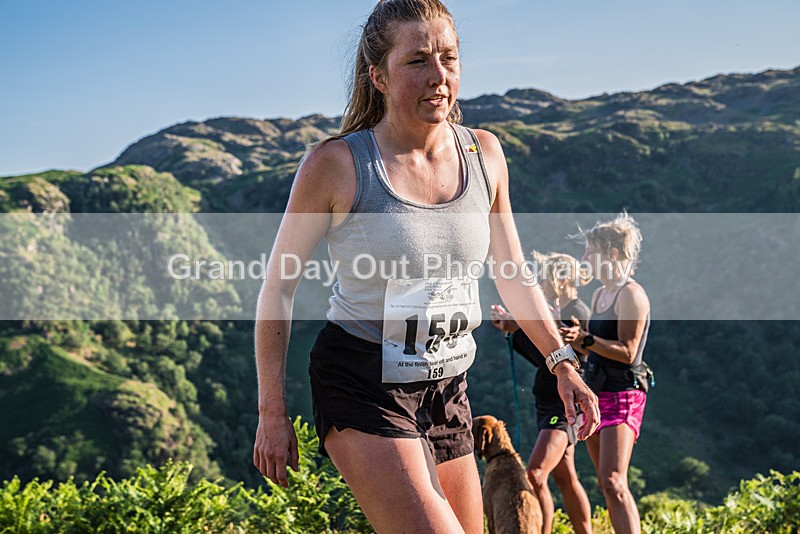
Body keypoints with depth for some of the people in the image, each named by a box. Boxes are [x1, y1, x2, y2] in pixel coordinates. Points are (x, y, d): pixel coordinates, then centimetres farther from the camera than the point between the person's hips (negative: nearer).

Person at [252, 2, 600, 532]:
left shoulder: (484, 154, 0)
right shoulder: (337, 164, -14)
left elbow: (512, 274, 13)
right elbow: (279, 286, -5)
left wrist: (563, 363, 6)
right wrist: (272, 412, -4)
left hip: (446, 388, 6)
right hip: (361, 386, -6)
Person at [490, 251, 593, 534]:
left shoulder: (575, 311, -13)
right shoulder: (562, 311, 15)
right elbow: (542, 358, 18)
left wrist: (520, 329, -16)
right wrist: (513, 328, 8)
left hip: (562, 407, -10)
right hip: (551, 405, 11)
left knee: (535, 475, -18)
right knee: (565, 478, 15)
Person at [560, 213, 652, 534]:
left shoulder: (631, 294, -11)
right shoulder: (600, 294, 16)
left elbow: (627, 352, -17)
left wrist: (584, 338, -24)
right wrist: (572, 335, 12)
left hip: (622, 395, -9)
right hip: (595, 392, 9)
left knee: (613, 482, -19)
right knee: (606, 483, 10)